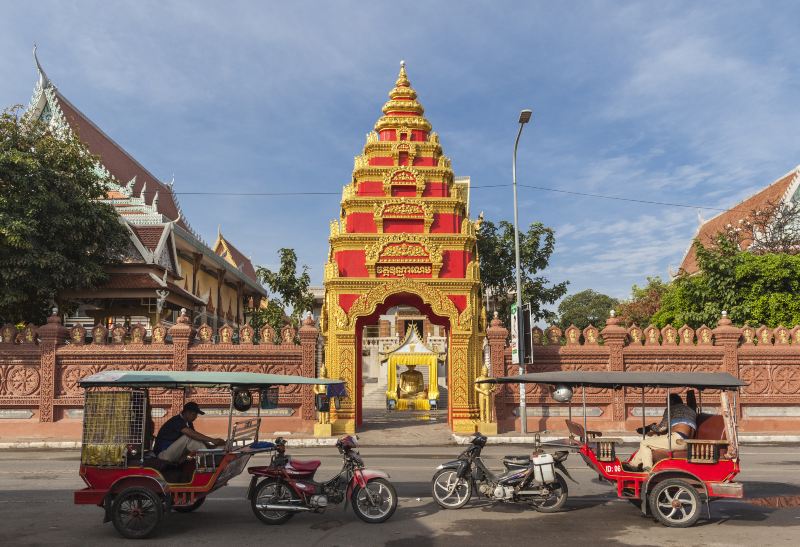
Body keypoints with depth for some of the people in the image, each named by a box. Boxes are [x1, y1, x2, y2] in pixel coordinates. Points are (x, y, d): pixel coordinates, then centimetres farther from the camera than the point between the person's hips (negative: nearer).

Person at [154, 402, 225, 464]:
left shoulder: (188, 423, 8)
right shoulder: (177, 421, -21)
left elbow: (197, 436, 6)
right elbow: (192, 434, -34)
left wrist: (210, 445, -13)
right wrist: (212, 440, -39)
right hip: (163, 453, -9)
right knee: (188, 437, -26)